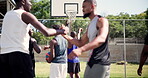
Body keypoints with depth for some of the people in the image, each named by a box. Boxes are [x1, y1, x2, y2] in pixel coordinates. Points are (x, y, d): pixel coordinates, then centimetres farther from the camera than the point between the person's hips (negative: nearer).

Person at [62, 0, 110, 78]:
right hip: (92, 62, 9)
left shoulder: (102, 21, -11)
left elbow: (101, 39, -30)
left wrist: (81, 50, -43)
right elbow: (80, 43, 25)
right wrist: (66, 36, 8)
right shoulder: (90, 26, 18)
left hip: (100, 63, -9)